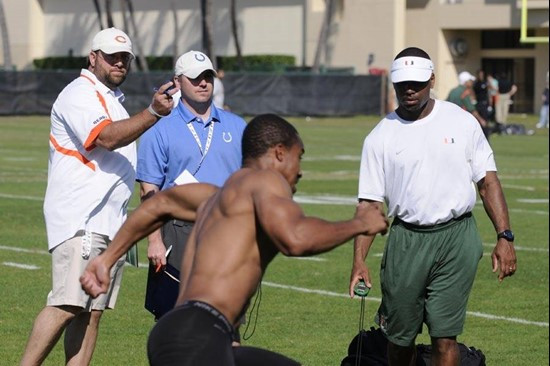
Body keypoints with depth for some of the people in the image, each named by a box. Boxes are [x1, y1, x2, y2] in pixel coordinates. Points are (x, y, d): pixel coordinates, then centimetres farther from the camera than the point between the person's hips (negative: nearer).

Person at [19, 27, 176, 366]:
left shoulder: (113, 100, 22)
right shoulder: (80, 95, -8)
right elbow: (107, 137, -24)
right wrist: (153, 113, -35)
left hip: (111, 222, 9)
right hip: (80, 221, -9)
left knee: (92, 312, 5)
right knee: (67, 306, -18)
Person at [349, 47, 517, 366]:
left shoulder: (462, 122, 3)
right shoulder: (381, 137, 3)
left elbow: (488, 181, 5)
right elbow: (370, 202, 1)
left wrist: (504, 236, -5)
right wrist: (360, 260, -9)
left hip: (457, 236, -1)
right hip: (406, 240, 1)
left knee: (445, 336, -6)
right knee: (400, 336, 7)